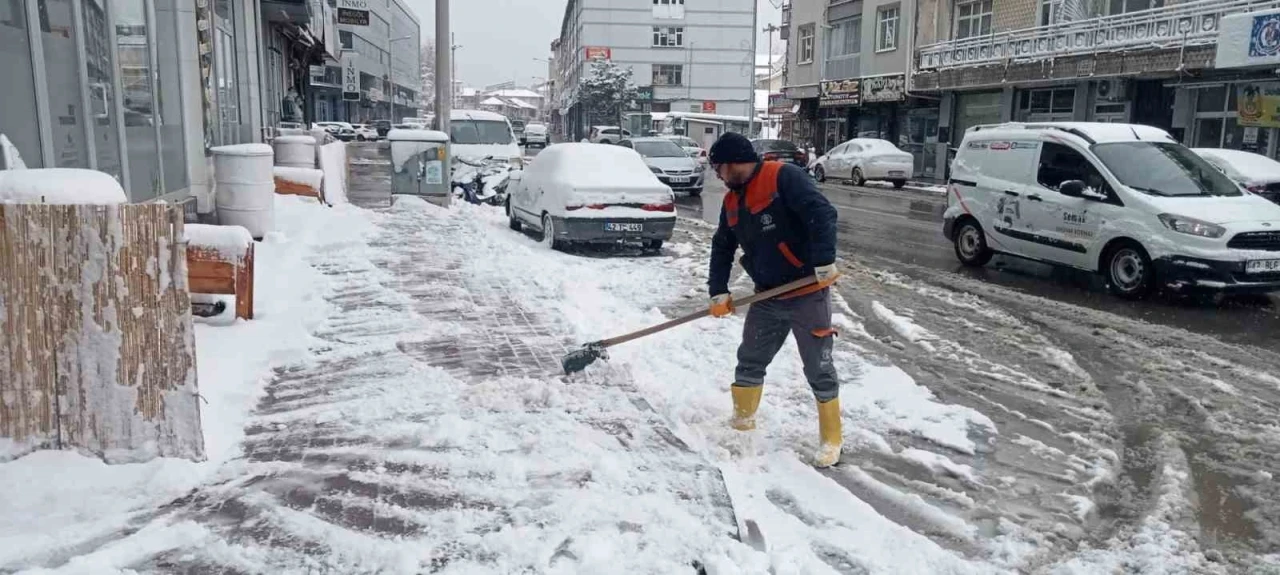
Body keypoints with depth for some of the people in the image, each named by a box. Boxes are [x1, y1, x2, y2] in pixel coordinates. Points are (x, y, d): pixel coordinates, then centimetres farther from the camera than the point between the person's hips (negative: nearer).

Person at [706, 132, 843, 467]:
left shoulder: (783, 177, -15)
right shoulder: (732, 201, 10)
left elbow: (822, 214, -24)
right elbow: (722, 247, 16)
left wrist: (824, 262, -31)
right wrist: (718, 292, 7)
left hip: (808, 293, -7)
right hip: (767, 298, 7)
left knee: (819, 369, 3)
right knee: (749, 362, 14)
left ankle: (831, 439, 18)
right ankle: (742, 420, 33)